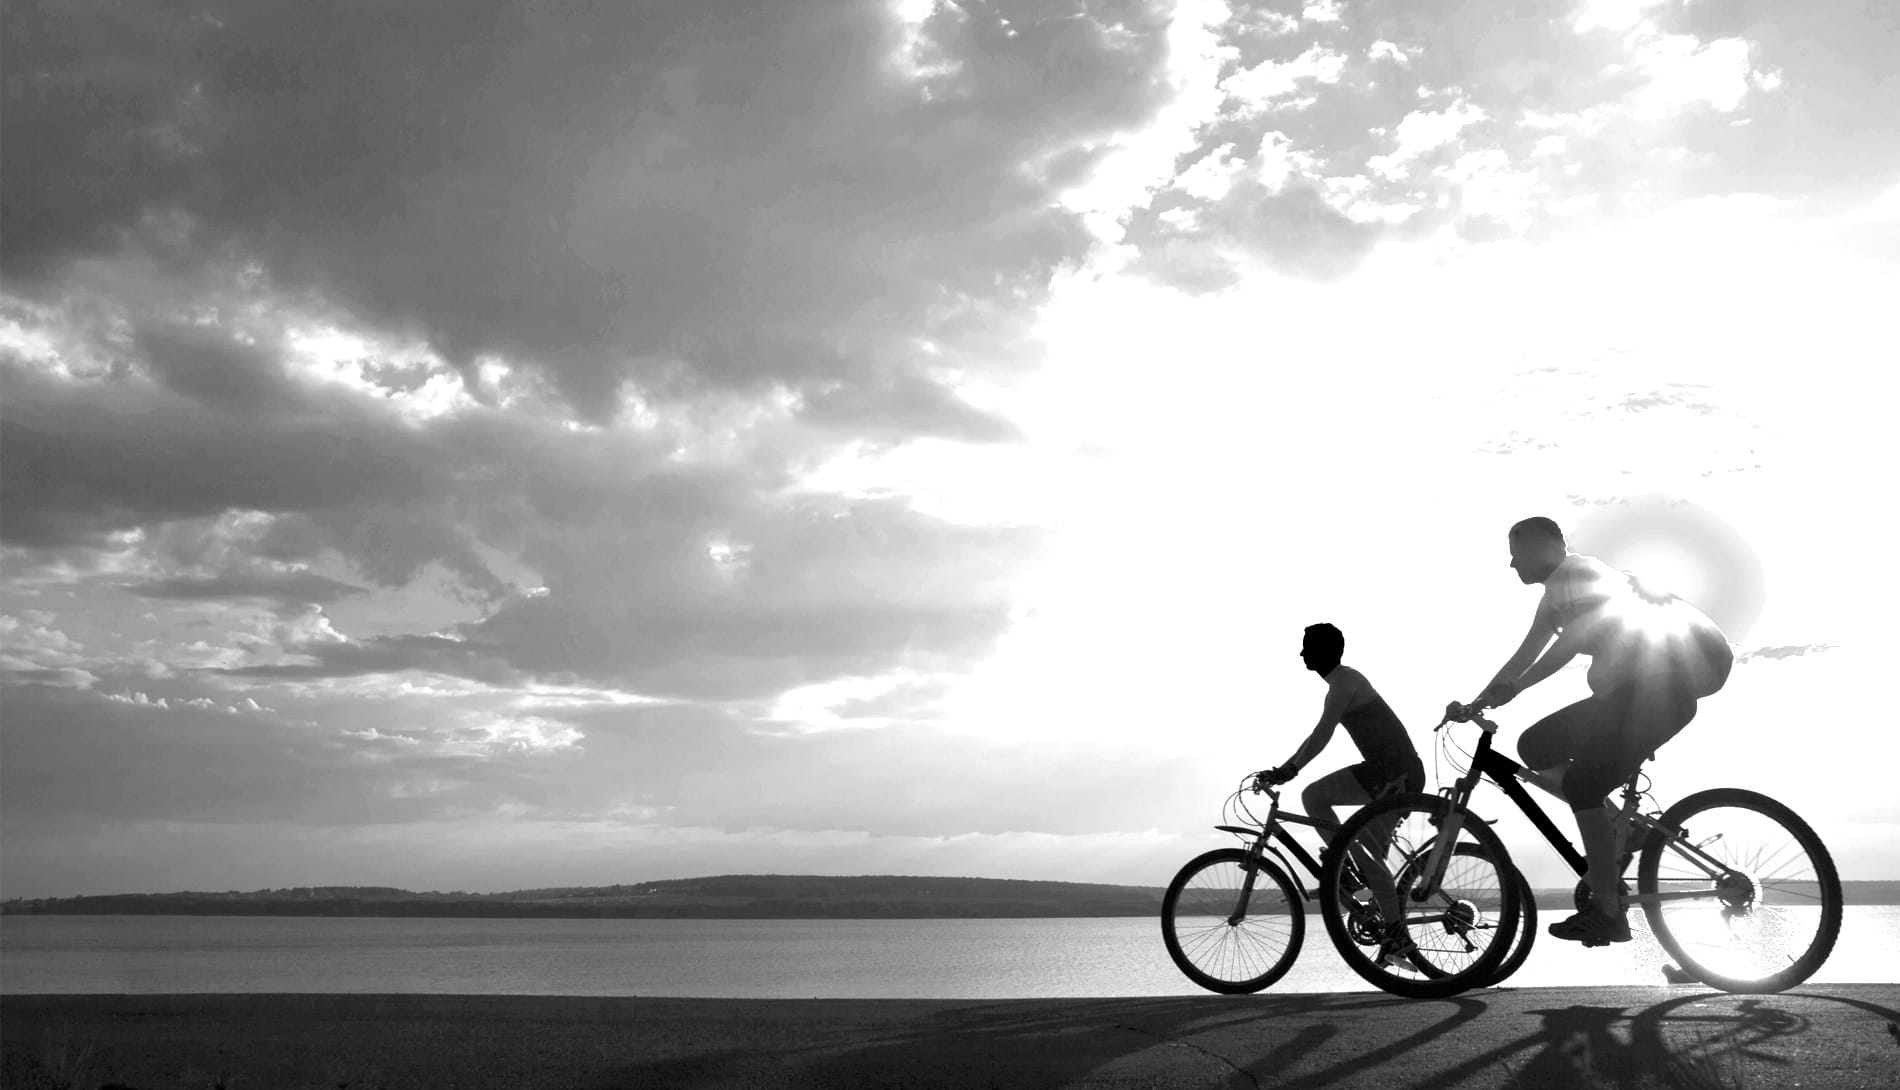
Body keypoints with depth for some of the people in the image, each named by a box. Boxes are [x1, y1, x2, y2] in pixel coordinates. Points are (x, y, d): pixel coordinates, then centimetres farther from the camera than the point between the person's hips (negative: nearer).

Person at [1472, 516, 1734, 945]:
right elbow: (1527, 653, 22)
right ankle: (1615, 827, 7)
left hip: (1660, 687, -10)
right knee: (1536, 746, 4)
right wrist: (1480, 701, 18)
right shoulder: (1557, 592, 21)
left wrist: (1512, 687, -29)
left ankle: (1607, 913, -13)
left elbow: (1571, 640, -24)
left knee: (1584, 782, -16)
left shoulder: (1573, 573, -10)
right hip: (1629, 691, 10)